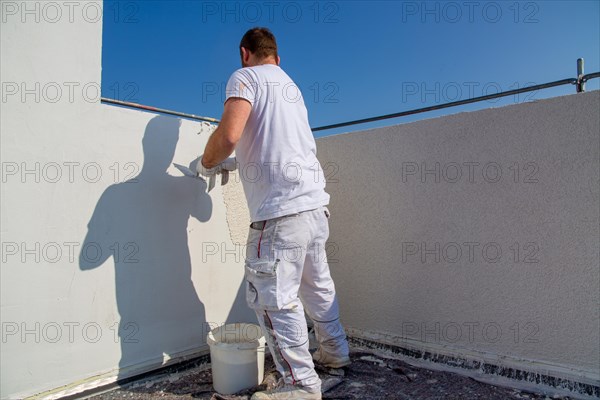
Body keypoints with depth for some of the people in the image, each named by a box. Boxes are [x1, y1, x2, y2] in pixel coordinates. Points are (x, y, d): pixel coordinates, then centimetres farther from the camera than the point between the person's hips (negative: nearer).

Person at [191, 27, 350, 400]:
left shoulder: (246, 77, 0)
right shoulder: (291, 85, 24)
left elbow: (229, 134, -17)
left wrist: (207, 162, 2)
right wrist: (234, 162, 36)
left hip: (282, 208, -9)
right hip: (315, 202, 9)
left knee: (274, 297, -1)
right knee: (317, 284, 20)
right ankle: (335, 352, 36)